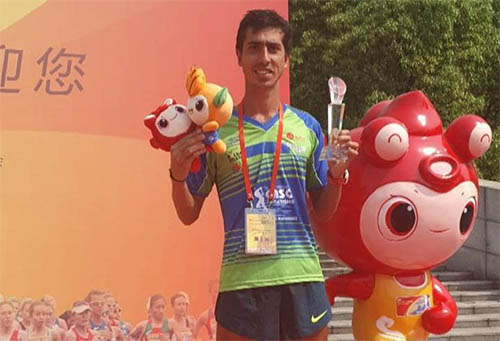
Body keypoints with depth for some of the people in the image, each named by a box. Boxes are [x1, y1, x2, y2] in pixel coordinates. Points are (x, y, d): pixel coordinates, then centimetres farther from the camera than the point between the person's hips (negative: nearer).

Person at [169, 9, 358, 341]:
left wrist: (337, 173, -4)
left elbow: (324, 211, 14)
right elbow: (189, 215, 7)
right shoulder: (217, 130, 3)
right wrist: (178, 174, -11)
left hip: (304, 276, 2)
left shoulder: (307, 127, 9)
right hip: (241, 281, -2)